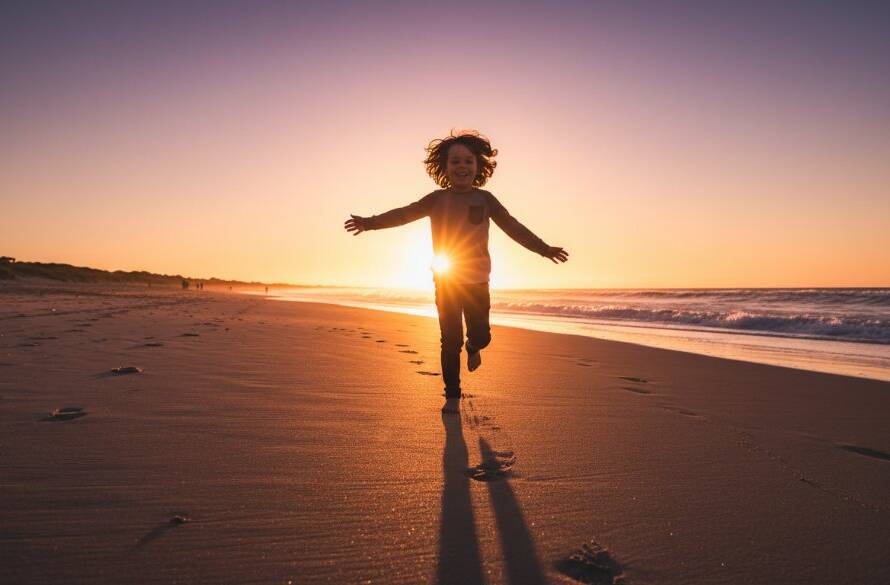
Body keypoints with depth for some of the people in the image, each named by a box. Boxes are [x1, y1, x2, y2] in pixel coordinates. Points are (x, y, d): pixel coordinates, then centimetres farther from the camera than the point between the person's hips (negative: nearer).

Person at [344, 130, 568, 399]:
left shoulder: (485, 199, 1)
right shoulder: (437, 199, -1)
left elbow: (513, 227, -2)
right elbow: (404, 213, -12)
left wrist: (543, 248, -11)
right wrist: (371, 222, -26)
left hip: (477, 281, 1)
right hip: (446, 281, -1)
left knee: (481, 335, 0)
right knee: (450, 342, 1)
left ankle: (473, 347, 37)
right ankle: (452, 395, 13)